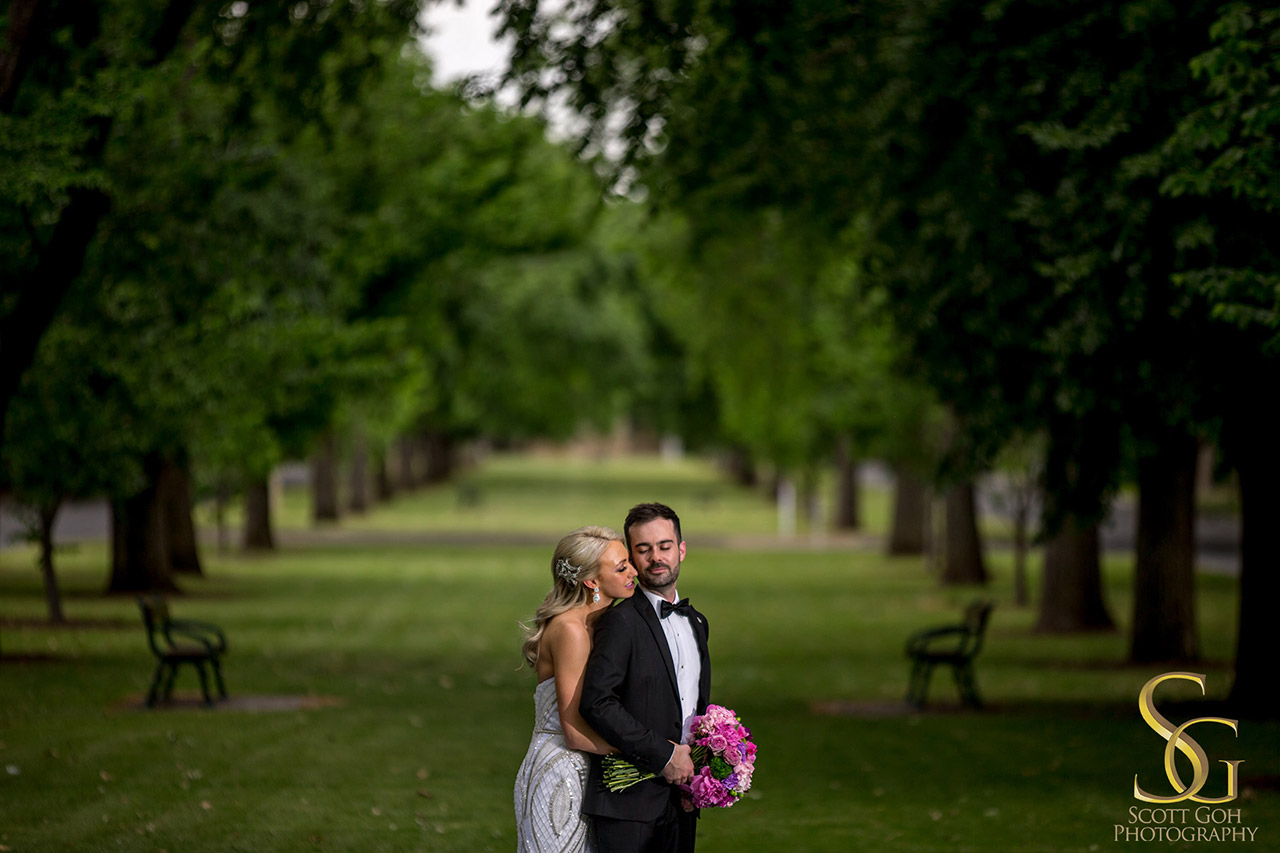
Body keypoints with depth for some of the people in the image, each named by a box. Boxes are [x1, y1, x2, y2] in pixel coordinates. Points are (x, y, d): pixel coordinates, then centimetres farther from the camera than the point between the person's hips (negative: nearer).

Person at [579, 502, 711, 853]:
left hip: (680, 800, 7)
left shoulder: (696, 622, 16)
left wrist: (698, 764, 7)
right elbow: (596, 702, -21)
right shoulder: (621, 620, -10)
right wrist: (662, 755, -19)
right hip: (630, 800, -7)